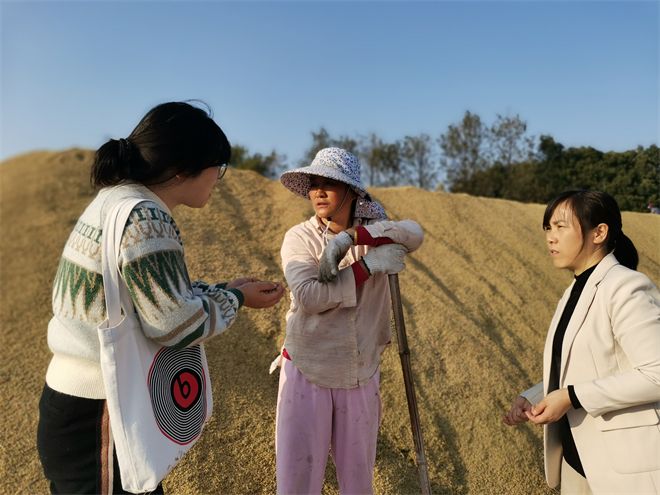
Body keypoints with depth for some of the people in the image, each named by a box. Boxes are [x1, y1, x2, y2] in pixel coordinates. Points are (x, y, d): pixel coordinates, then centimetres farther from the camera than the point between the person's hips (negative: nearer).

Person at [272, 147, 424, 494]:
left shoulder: (375, 235, 0)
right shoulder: (299, 237, -8)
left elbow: (415, 233, -20)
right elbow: (307, 296, -21)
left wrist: (349, 237, -28)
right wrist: (366, 265, -22)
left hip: (361, 374, 2)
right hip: (307, 372, -2)